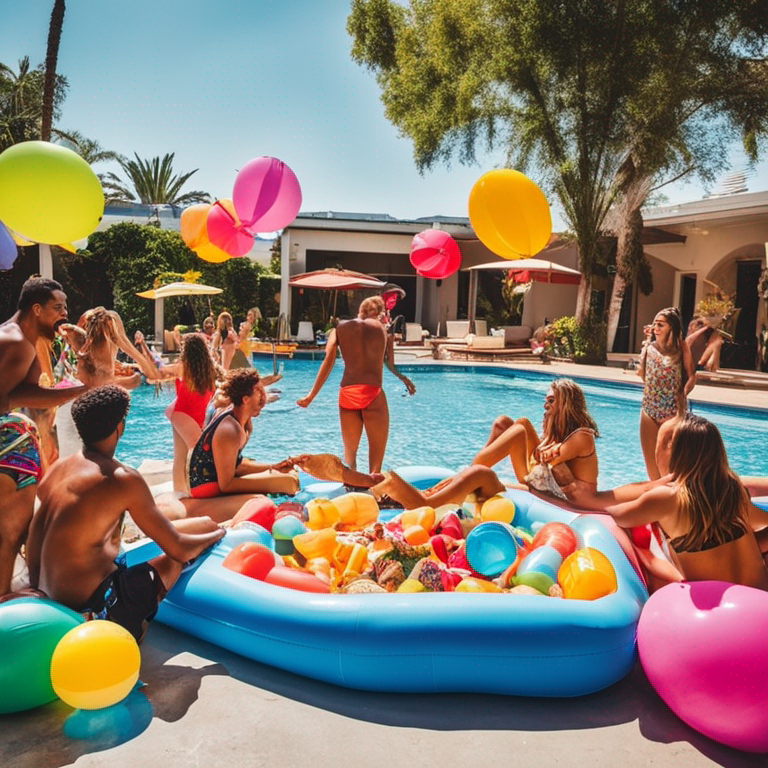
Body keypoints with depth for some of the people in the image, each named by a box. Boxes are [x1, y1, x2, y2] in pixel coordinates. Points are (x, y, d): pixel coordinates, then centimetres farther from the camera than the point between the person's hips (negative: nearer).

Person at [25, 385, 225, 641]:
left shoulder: (58, 468, 4)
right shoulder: (123, 479, -17)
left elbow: (33, 547, 11)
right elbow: (178, 548, -11)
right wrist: (219, 534, 9)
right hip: (95, 608, -8)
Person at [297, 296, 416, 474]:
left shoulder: (340, 328, 13)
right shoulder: (382, 328, 13)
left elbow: (328, 362, 2)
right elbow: (391, 364, 10)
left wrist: (311, 395, 2)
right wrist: (404, 378, 30)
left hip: (347, 393, 2)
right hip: (373, 393, -2)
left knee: (349, 452, 14)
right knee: (377, 456, 7)